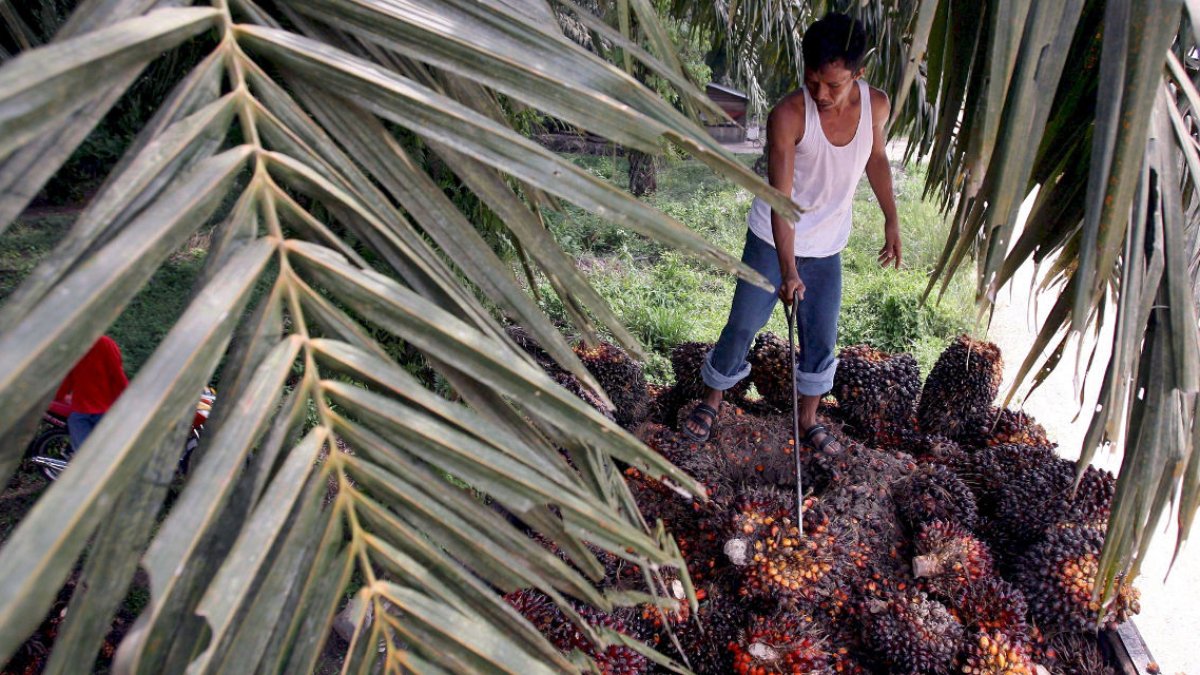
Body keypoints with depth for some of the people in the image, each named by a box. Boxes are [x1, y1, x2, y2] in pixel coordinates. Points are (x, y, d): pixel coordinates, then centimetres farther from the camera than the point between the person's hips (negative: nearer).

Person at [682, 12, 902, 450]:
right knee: (743, 325, 3)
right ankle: (711, 402, 26)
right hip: (773, 240, -3)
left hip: (827, 247, 4)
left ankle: (809, 421, 29)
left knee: (822, 336, 9)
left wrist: (891, 220, 11)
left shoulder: (877, 106, -11)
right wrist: (788, 271, -37)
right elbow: (780, 199, -30)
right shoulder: (788, 116, -25)